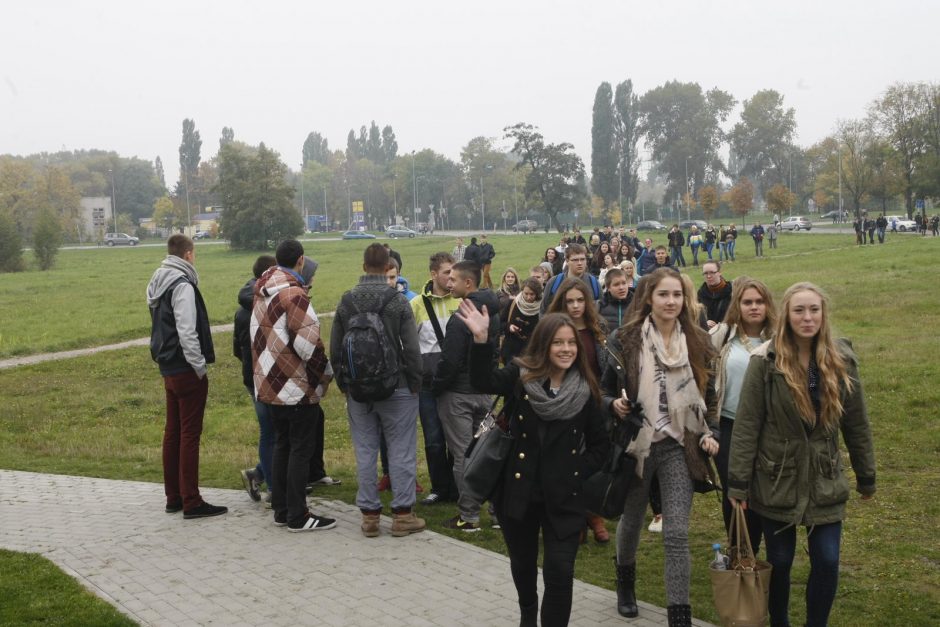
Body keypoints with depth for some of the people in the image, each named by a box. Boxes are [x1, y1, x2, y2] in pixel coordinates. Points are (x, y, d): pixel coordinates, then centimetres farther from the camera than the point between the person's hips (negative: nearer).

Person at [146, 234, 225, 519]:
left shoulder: (158, 284, 13)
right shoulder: (182, 285, -16)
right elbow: (187, 332, -21)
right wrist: (200, 367, -15)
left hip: (168, 368, 9)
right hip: (186, 370, -9)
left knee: (173, 432, 14)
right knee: (190, 434, -5)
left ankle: (174, 497, 22)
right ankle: (192, 503, -2)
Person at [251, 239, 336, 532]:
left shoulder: (262, 294, 10)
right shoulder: (293, 294, -18)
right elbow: (307, 340, -22)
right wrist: (325, 372, -8)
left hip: (270, 384, 9)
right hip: (298, 387, -9)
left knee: (282, 445, 17)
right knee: (301, 449, -1)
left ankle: (281, 509, 23)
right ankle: (298, 516, 3)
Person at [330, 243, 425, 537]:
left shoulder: (345, 302, 1)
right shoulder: (398, 302, -10)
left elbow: (335, 350, 7)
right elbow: (411, 349, -11)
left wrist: (344, 384, 17)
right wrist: (415, 384, 1)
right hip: (396, 388, -3)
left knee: (365, 451, 9)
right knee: (401, 450, 4)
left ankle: (369, 514, 13)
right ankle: (402, 514, 7)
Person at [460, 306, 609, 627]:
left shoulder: (586, 391, -3)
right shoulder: (521, 375, -6)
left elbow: (600, 444, 6)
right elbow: (484, 381, -27)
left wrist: (580, 474, -7)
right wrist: (481, 339, -40)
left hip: (563, 496, -1)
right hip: (518, 489, 1)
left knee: (560, 572, -5)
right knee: (522, 562, 21)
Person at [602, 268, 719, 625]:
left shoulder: (697, 342, 2)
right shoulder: (625, 340, -6)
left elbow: (708, 395, 10)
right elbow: (604, 391, 1)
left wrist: (711, 433, -3)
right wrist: (614, 405, -20)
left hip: (678, 447, 0)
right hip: (636, 444, 0)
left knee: (677, 535, -7)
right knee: (632, 520, 19)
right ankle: (626, 585, 47)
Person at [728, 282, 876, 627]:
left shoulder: (842, 360, -2)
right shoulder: (765, 362, -12)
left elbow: (856, 423, 6)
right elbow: (746, 425, -11)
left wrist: (866, 477, 10)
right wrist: (738, 482, -12)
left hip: (824, 481, 2)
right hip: (776, 480, -2)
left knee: (827, 562, 1)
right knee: (779, 562, 9)